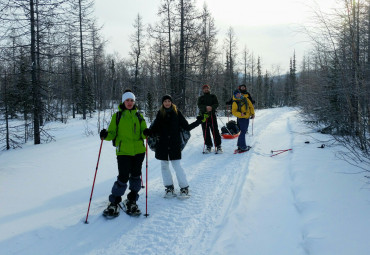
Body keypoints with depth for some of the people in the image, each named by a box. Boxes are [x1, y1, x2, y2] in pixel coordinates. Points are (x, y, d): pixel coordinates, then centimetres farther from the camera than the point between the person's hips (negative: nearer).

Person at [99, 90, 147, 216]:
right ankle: (114, 202, 9)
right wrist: (106, 135, -18)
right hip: (123, 152, -3)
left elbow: (143, 132, 9)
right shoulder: (117, 116, 6)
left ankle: (131, 201, 25)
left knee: (135, 176, 8)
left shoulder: (139, 116, 12)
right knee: (123, 177, -9)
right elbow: (112, 133, 3)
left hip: (138, 151, 3)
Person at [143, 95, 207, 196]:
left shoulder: (177, 113, 0)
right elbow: (156, 129, 5)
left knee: (177, 165, -5)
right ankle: (169, 187, 22)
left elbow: (186, 127, 1)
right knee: (164, 166, 8)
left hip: (175, 144, -3)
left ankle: (184, 187, 8)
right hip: (162, 144, 3)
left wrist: (198, 121, -3)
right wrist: (149, 132, -14)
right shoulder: (160, 114, 5)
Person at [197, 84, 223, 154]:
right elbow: (199, 106, -1)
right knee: (206, 132, 0)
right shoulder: (200, 98, 17)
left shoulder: (213, 96, 15)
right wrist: (206, 107, -20)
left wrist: (211, 107, -20)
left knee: (215, 130, -7)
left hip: (212, 115, -1)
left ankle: (218, 146, -3)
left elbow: (216, 104, 2)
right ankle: (208, 146, 8)